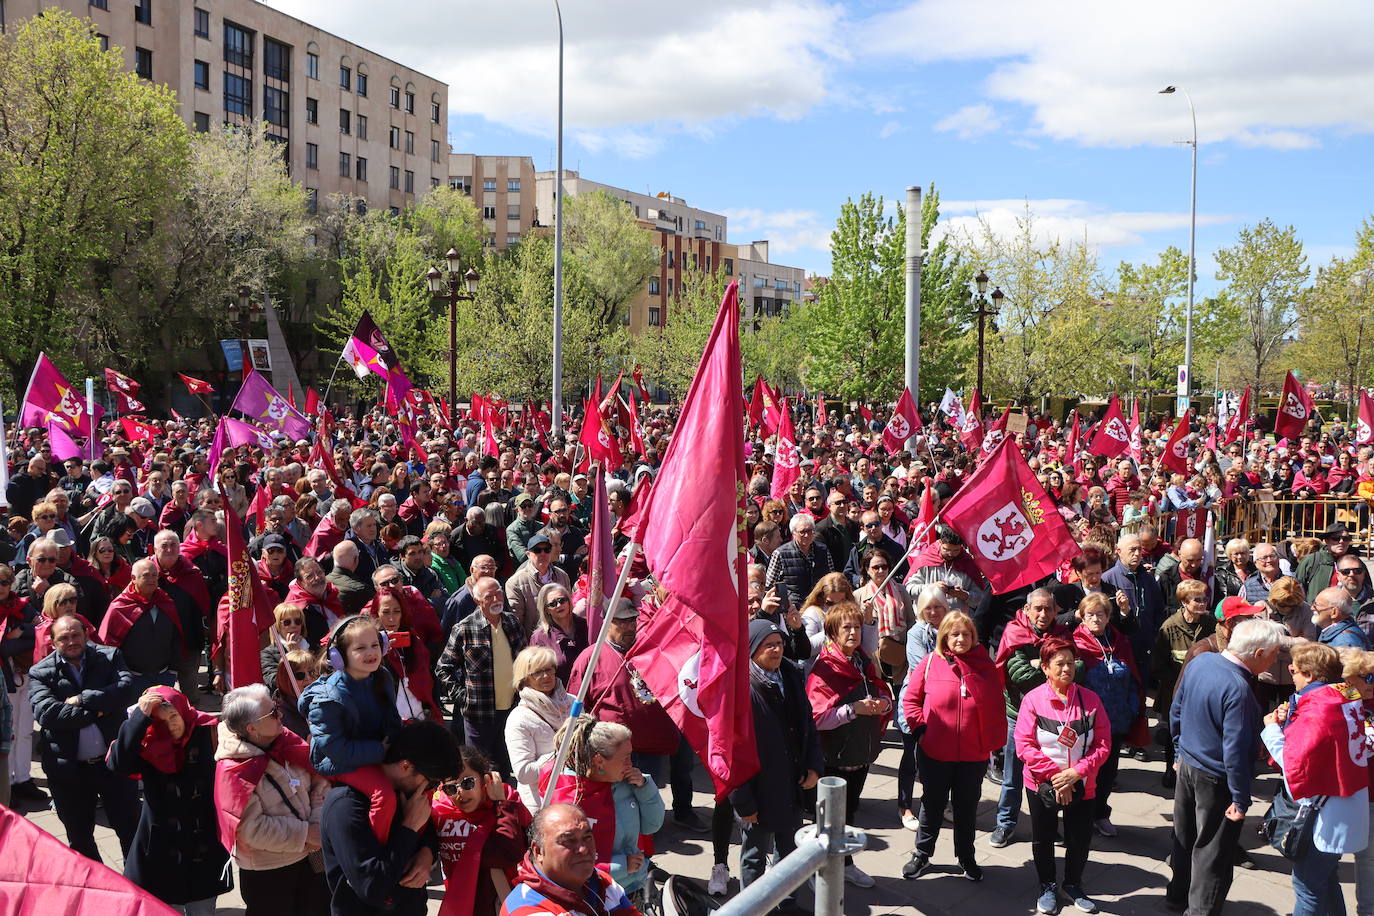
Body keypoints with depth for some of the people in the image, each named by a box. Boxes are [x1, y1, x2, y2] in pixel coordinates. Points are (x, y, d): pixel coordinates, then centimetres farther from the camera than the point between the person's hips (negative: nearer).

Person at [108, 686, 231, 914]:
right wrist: (141, 715, -29)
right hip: (162, 848, 0)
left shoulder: (206, 734, -8)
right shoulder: (148, 744, -9)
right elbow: (119, 764, -29)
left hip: (203, 846, 0)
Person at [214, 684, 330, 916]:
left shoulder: (287, 742, -5)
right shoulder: (234, 770, -23)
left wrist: (318, 824, -14)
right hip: (266, 873, -6)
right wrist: (306, 833, -21)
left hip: (309, 855, 6)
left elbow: (319, 781, 0)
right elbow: (252, 829, -25)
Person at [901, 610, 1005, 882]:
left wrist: (994, 740, -2)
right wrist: (920, 726, -8)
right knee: (932, 804, 15)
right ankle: (921, 855, 31)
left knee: (967, 808, 16)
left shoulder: (985, 665, -3)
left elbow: (996, 706, 3)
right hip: (934, 752, -1)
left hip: (974, 754, 1)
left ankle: (966, 858, 33)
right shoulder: (931, 662, -7)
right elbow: (910, 698, 1)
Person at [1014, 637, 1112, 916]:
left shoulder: (1090, 700, -7)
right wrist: (1055, 776, -21)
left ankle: (1073, 884, 39)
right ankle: (1047, 887, 39)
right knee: (1042, 838, 15)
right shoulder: (1033, 699, -13)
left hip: (1081, 785, 1)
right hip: (1042, 785, -1)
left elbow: (1103, 744, -8)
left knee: (1080, 838, 11)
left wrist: (1076, 772, -20)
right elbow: (1024, 746, -16)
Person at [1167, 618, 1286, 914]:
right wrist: (1241, 800, -18)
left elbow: (1176, 711, 7)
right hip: (1215, 781, -8)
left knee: (1185, 838, 25)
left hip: (1187, 766, 8)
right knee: (1212, 854, 9)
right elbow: (1235, 752, -27)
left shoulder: (1199, 661, -6)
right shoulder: (1237, 689, -31)